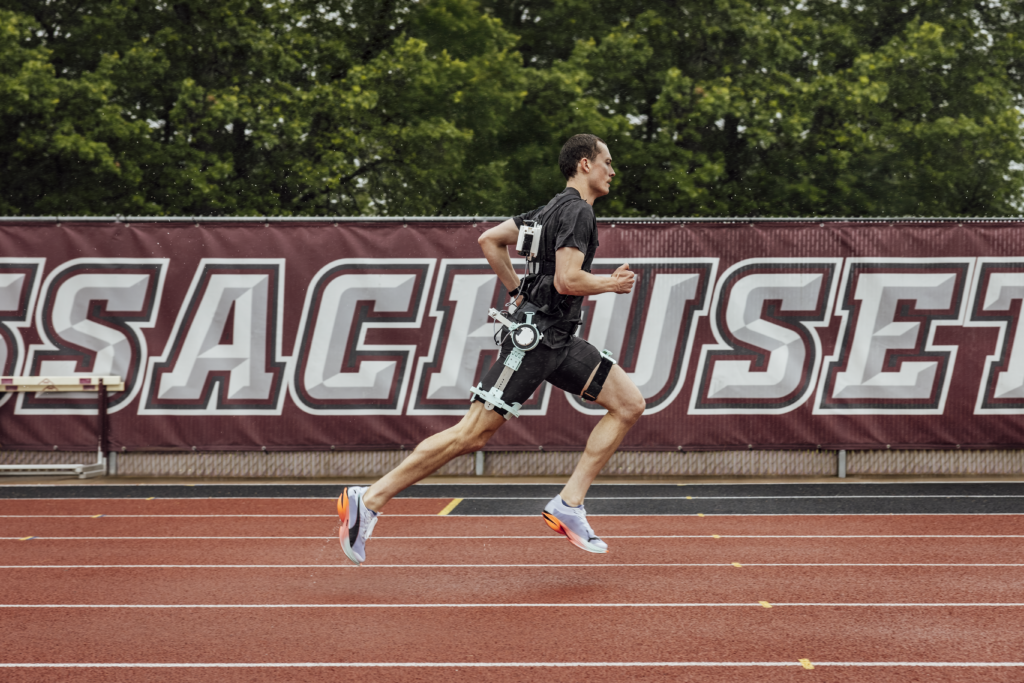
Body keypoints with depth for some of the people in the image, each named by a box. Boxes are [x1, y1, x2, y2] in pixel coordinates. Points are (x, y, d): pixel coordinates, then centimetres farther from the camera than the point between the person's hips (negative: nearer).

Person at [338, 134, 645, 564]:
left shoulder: (554, 209, 17)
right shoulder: (577, 210, -12)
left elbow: (489, 240, 22)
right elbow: (567, 280, -23)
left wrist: (520, 293, 22)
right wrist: (611, 284, -6)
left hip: (558, 341, 10)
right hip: (534, 336, -10)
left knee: (630, 404, 5)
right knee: (472, 435, -11)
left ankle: (569, 504, 1)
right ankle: (368, 501, -6)